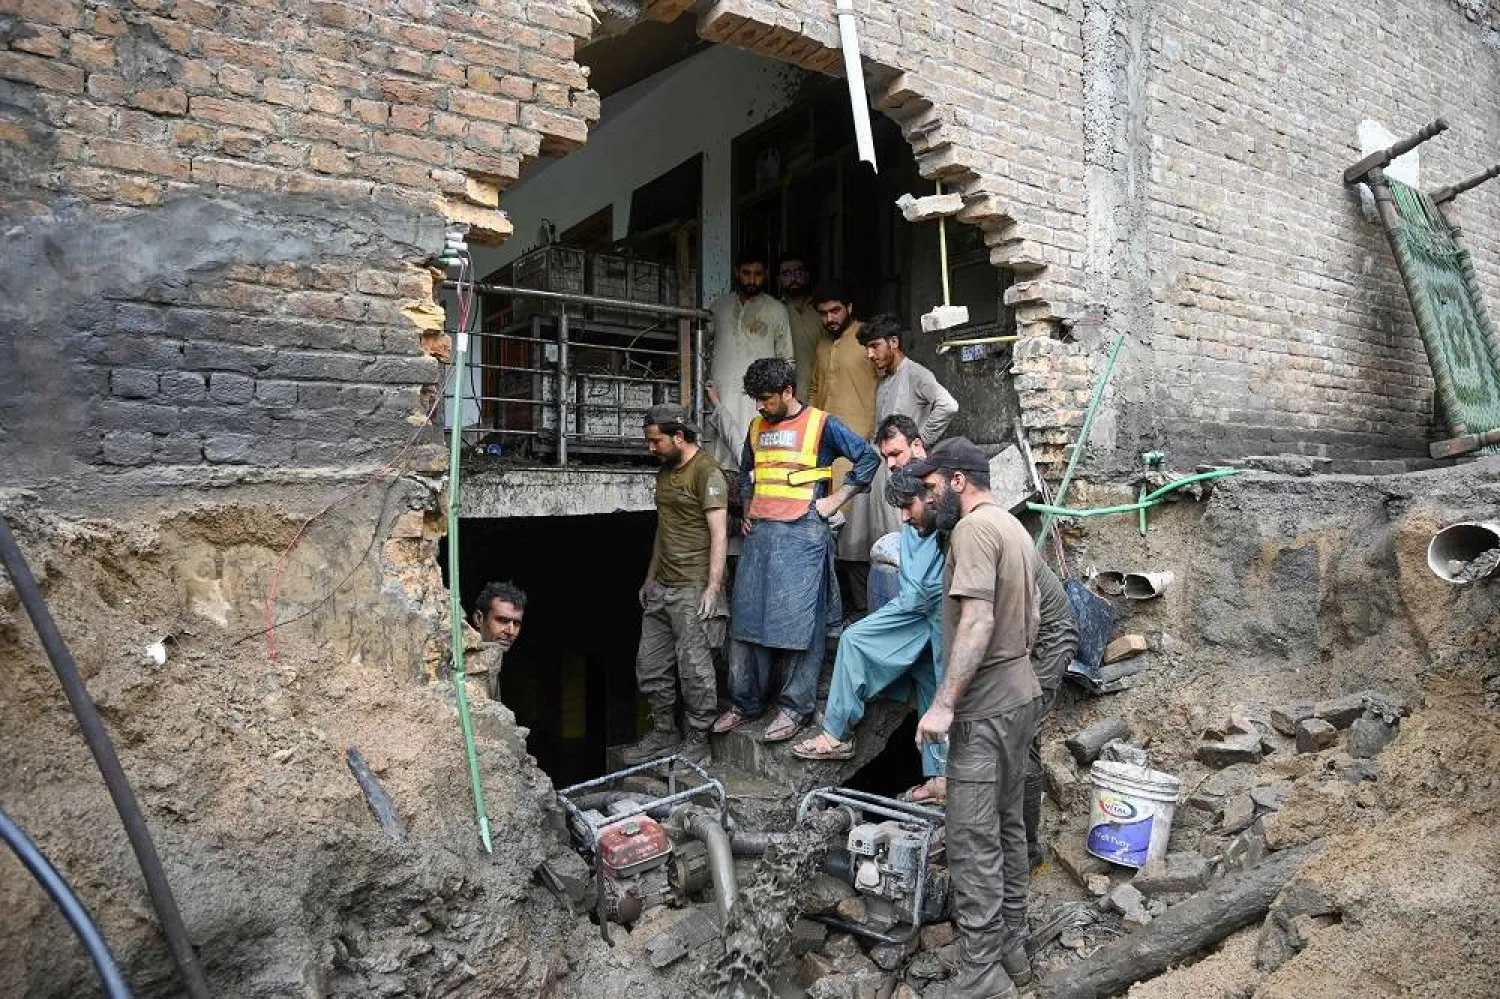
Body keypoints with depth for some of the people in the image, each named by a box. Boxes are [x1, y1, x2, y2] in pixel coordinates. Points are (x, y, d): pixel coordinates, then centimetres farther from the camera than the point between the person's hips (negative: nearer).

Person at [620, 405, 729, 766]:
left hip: (693, 589, -9)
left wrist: (713, 587, -22)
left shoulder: (707, 473, -11)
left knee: (694, 667, -2)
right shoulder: (665, 471, 16)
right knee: (650, 665, 12)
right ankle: (664, 733, 27)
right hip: (661, 587, 9)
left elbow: (719, 534, -16)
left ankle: (697, 743, 11)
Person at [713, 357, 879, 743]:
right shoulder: (757, 427, 15)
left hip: (802, 535, -6)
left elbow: (868, 458, -4)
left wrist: (835, 500, -6)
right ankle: (745, 703, 18)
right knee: (747, 619, 7)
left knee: (800, 622, -4)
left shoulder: (822, 425, -3)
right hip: (760, 535, 6)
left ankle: (795, 708, 6)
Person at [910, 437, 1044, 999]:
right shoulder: (1016, 529, 14)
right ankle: (1012, 946, 28)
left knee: (974, 845, -4)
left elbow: (978, 621, -25)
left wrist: (944, 703, -25)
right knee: (1008, 827, 17)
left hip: (985, 709, -10)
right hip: (1020, 696, 10)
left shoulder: (973, 528, -15)